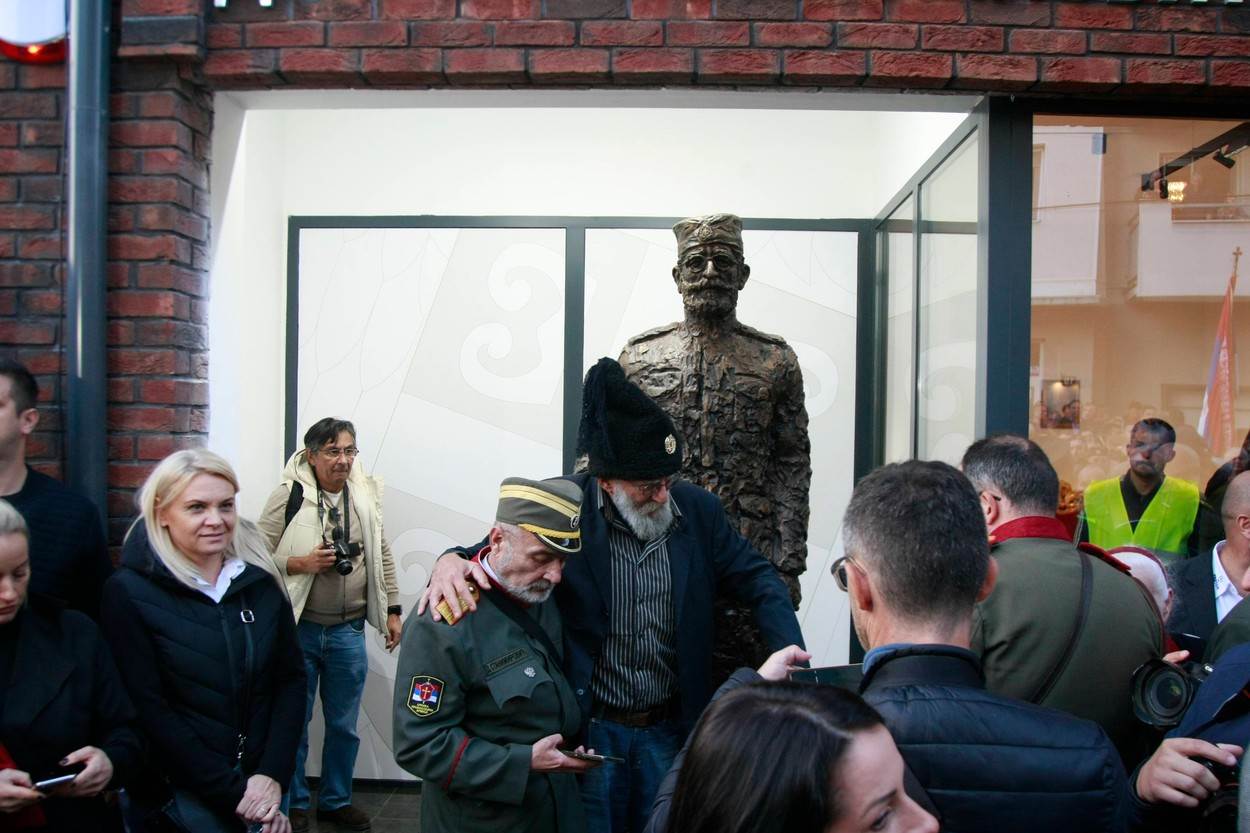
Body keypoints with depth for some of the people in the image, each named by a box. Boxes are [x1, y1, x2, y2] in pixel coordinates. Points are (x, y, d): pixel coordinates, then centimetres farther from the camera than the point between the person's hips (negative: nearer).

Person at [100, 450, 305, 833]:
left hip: (261, 781, 3)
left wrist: (272, 775, -9)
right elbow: (147, 708, -13)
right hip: (177, 790, -3)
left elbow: (291, 676, 2)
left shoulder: (260, 578, 1)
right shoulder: (128, 592, -9)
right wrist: (232, 792, -14)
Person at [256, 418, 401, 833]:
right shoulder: (288, 495, -9)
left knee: (344, 724, 14)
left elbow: (382, 555, 10)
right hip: (298, 628, -3)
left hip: (348, 631, 3)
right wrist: (302, 563, -21)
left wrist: (392, 610, 9)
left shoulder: (365, 495, 2)